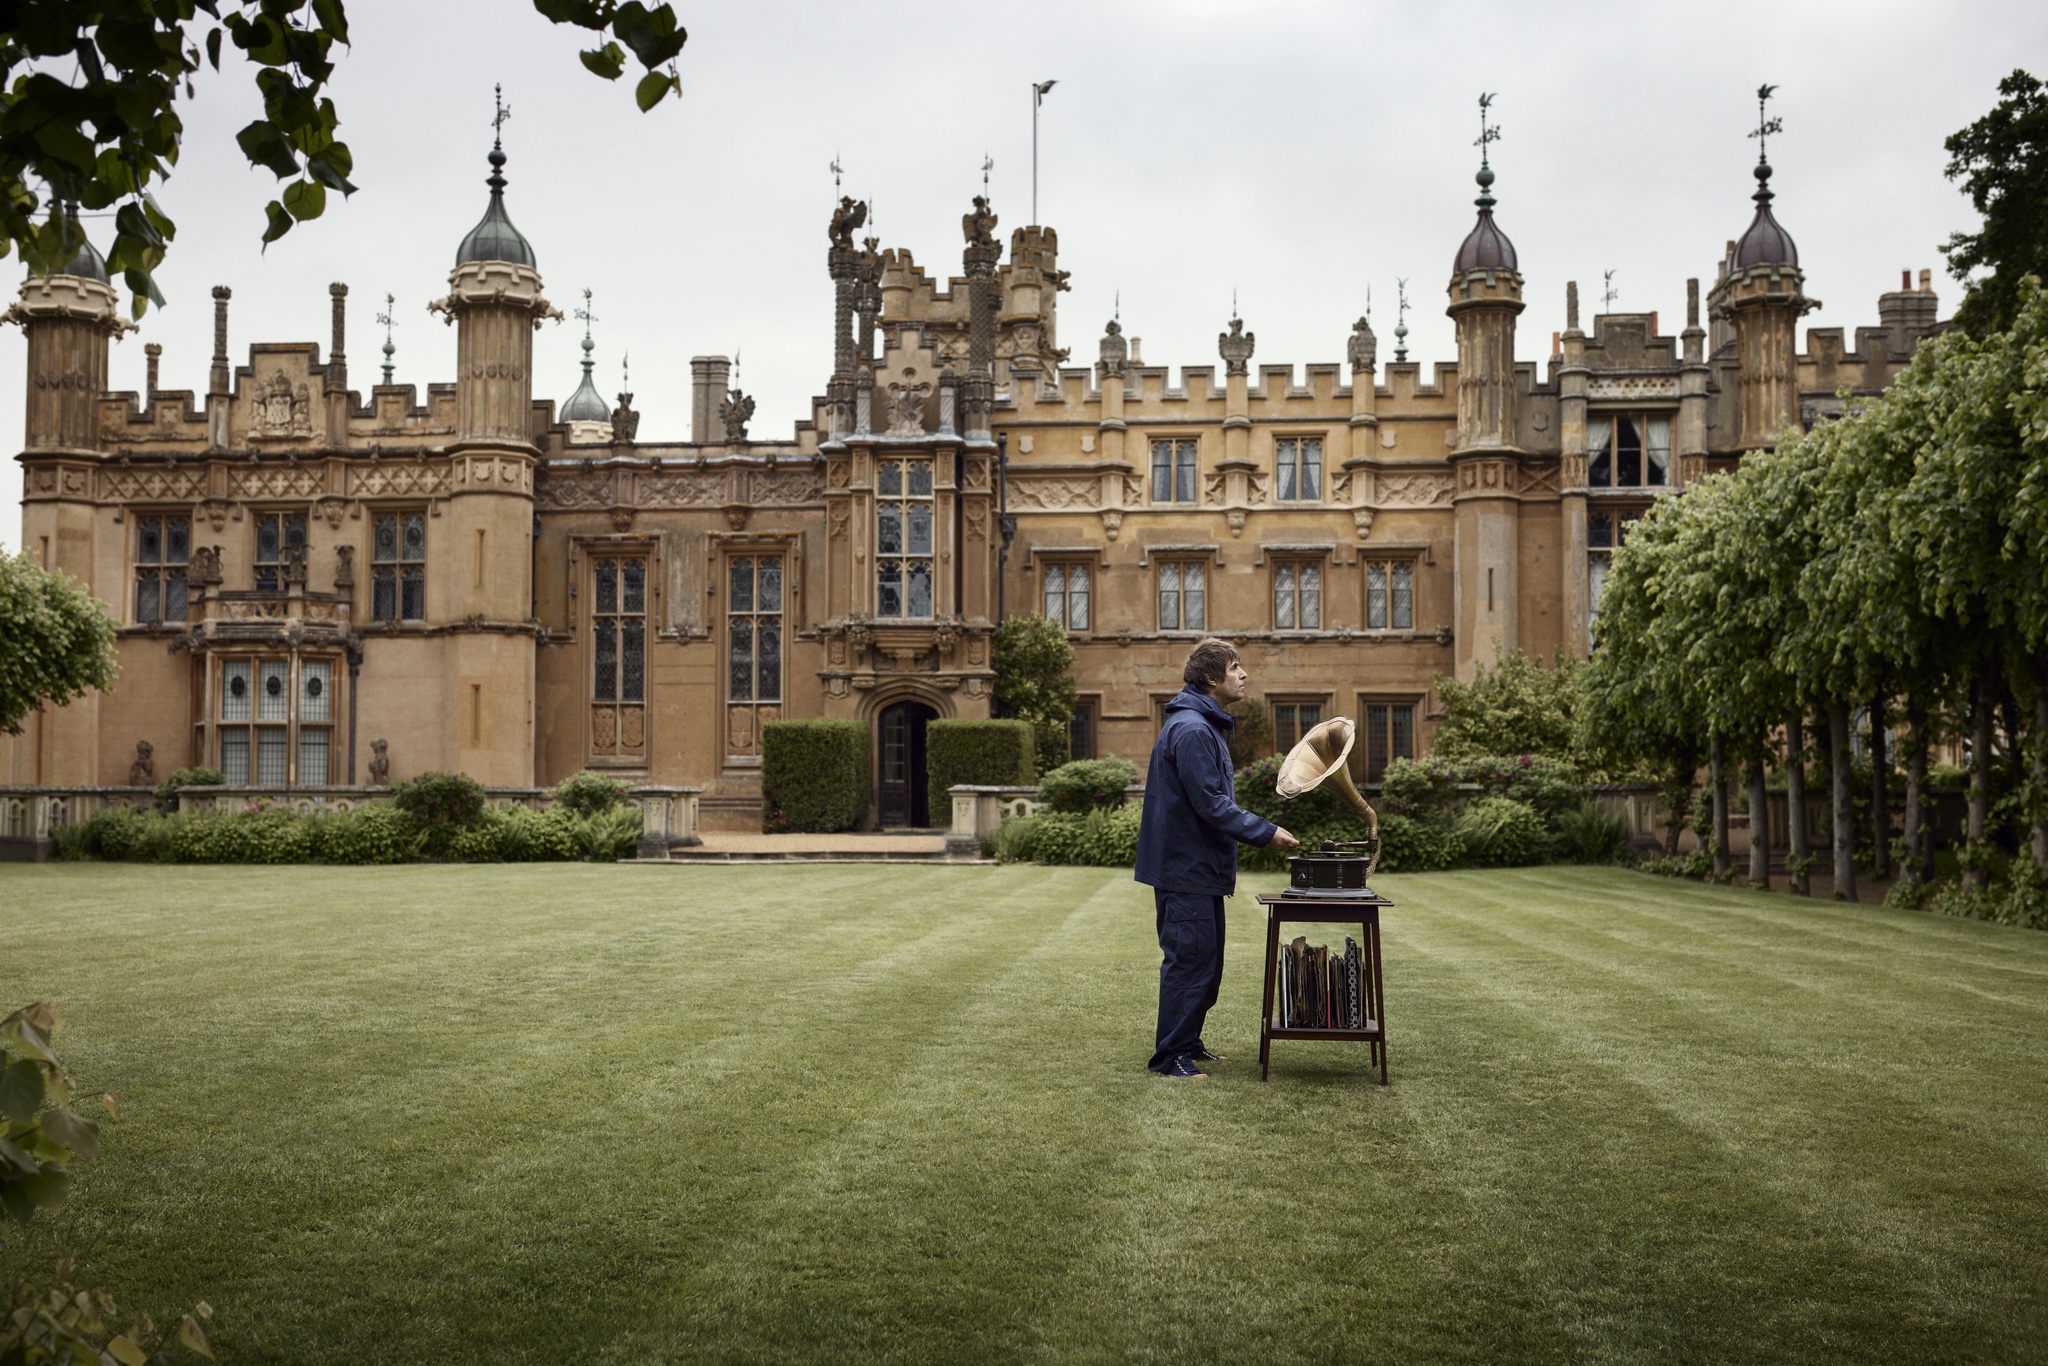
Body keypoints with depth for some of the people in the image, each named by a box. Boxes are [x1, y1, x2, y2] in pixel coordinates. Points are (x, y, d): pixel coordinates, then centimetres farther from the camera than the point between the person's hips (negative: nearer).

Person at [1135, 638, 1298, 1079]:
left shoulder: (1207, 725, 16)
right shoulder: (1191, 730, -19)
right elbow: (1210, 804, -22)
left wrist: (1226, 861, 17)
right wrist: (1266, 833, -18)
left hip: (1202, 868, 11)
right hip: (1185, 868, -11)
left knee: (1207, 961, 16)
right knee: (1188, 959, -6)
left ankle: (1189, 1044, 26)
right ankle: (1170, 1056, 2)